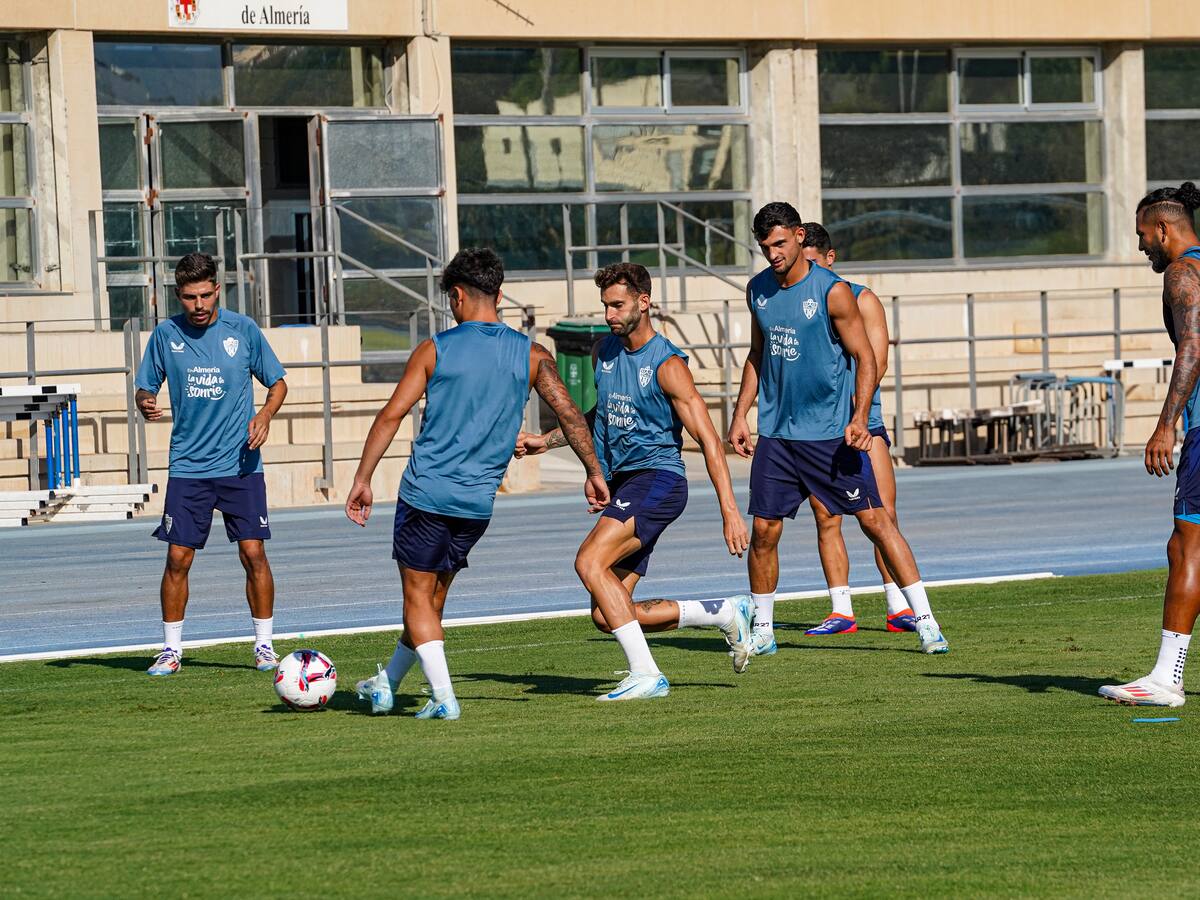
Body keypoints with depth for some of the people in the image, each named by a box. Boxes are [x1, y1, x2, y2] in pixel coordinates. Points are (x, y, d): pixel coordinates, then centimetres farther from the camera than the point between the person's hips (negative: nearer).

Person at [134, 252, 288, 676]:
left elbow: (277, 382, 8)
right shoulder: (166, 334, 1)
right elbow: (145, 389, 9)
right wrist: (146, 403, -15)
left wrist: (265, 415, -11)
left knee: (253, 553, -5)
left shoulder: (242, 329, -1)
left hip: (241, 464, -1)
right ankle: (171, 648, 10)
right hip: (187, 466, 1)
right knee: (178, 558, -1)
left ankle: (264, 644, 7)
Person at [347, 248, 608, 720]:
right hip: (479, 500, 4)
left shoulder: (436, 349, -3)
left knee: (419, 596, 5)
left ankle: (443, 697, -7)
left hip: (426, 493, -4)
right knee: (434, 594, 17)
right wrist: (594, 473, 7)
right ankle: (387, 685, 29)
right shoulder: (530, 354, 2)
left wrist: (363, 479, -4)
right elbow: (569, 413, -2)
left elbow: (392, 414, -7)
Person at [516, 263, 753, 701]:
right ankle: (726, 613, 14)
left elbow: (708, 439, -14)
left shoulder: (667, 365, -11)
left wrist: (729, 511, -20)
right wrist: (545, 441, 20)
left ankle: (646, 675, -27)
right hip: (620, 483, 8)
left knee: (590, 561, -28)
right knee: (606, 616, 0)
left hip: (657, 479, -8)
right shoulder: (605, 350, 12)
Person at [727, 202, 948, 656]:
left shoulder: (832, 291, -10)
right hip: (775, 432, 5)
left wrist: (860, 418, -20)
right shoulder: (758, 290, 7)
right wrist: (740, 414, 14)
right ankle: (761, 632, 17)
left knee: (874, 519, -7)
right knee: (763, 530, 3)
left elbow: (865, 358, -8)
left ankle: (924, 620, -6)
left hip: (831, 432, -5)